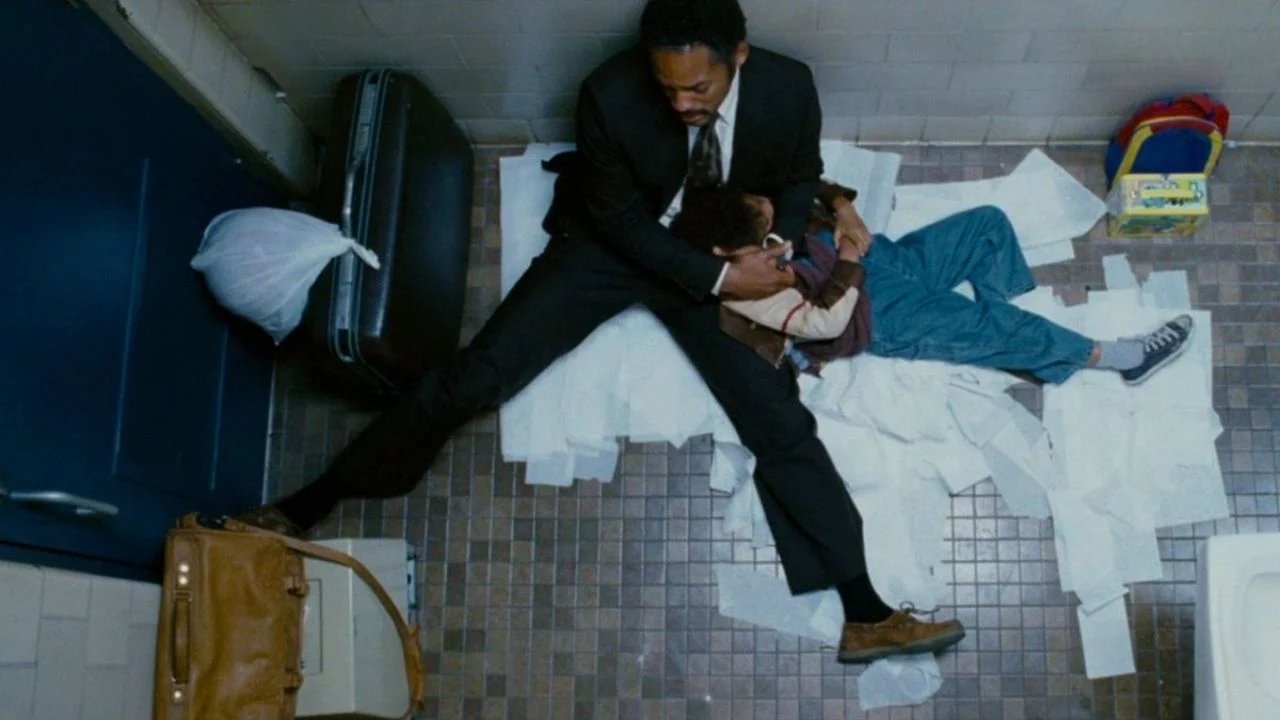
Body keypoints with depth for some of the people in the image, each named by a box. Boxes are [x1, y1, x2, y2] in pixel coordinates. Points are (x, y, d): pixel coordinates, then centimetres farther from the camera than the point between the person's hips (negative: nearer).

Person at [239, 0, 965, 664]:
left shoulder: (789, 89, -20)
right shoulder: (610, 95, -27)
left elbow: (800, 179, 1)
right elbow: (619, 217, -15)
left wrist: (779, 247, -18)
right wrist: (718, 278, -23)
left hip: (729, 257, 1)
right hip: (617, 244, -1)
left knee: (781, 423, -8)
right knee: (473, 378, -8)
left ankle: (867, 613, -4)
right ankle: (310, 503, 3)